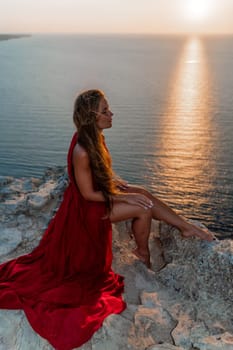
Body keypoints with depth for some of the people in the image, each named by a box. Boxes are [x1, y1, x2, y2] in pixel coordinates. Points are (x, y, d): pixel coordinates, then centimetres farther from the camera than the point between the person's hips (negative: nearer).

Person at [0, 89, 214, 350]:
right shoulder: (81, 151, -34)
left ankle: (188, 227, 12)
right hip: (88, 206, -8)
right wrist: (124, 197, -19)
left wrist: (119, 182, -2)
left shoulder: (95, 136, -5)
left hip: (100, 191, 8)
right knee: (143, 209, -9)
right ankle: (143, 254, 16)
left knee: (144, 195, 2)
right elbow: (88, 194, -25)